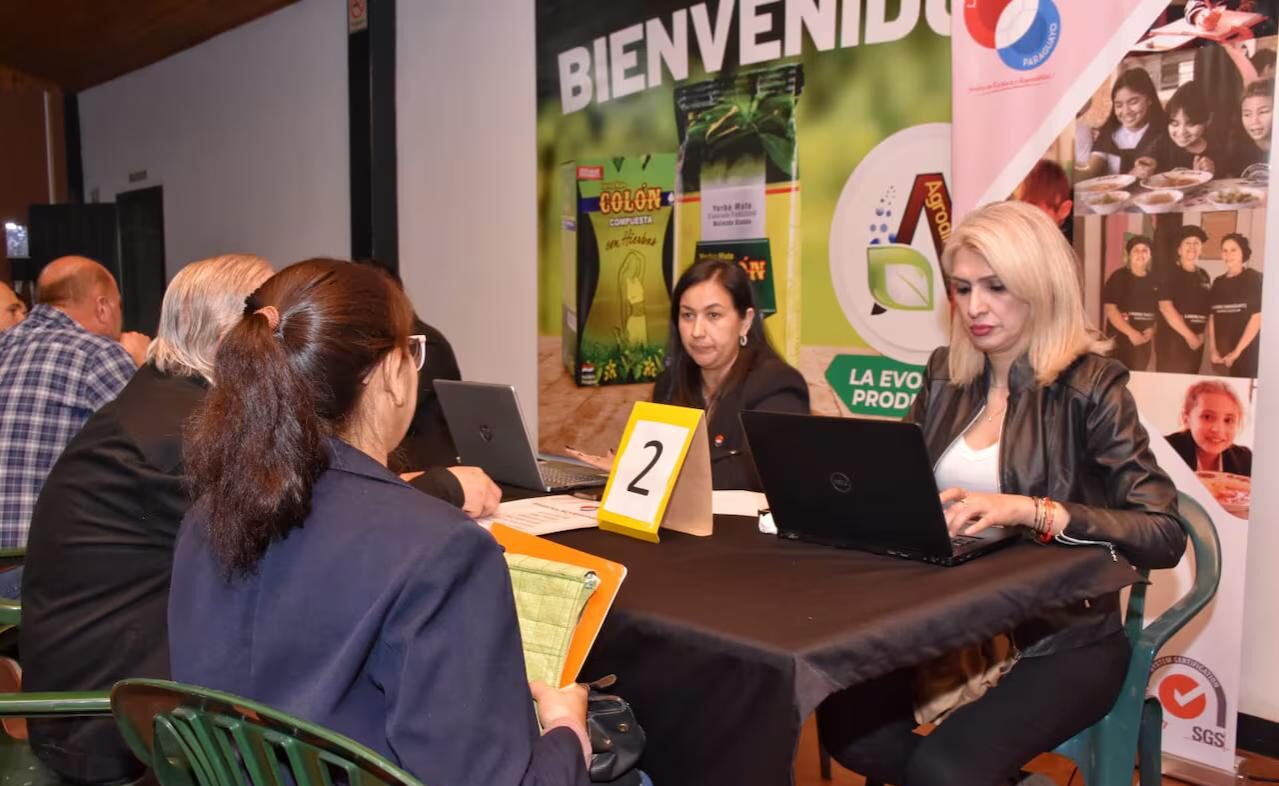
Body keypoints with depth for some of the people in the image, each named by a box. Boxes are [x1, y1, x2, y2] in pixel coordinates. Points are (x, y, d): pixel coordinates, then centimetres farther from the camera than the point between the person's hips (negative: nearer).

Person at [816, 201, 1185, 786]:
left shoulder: (1089, 387, -11)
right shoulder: (947, 375, 6)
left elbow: (1165, 535, -18)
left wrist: (1028, 510, -32)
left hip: (1062, 640, -5)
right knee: (845, 722, -17)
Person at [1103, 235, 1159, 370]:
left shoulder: (1154, 280, 9)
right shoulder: (1119, 277, -6)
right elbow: (1110, 309, -13)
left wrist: (1152, 329, -3)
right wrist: (1131, 332, -18)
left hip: (1143, 340, 5)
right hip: (1120, 338, -5)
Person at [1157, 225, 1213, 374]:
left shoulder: (1204, 276, 14)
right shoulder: (1169, 274, -5)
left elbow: (1206, 309, 16)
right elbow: (1165, 307, -15)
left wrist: (1202, 334, 1)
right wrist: (1188, 335, -14)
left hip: (1196, 341, 6)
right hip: (1171, 340, -6)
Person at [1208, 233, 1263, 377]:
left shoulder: (1255, 279, -2)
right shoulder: (1218, 282, 11)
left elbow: (1257, 318, -8)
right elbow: (1211, 317, 7)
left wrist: (1237, 351, -12)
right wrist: (1212, 349, -4)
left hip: (1247, 352, -4)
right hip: (1221, 353, 4)